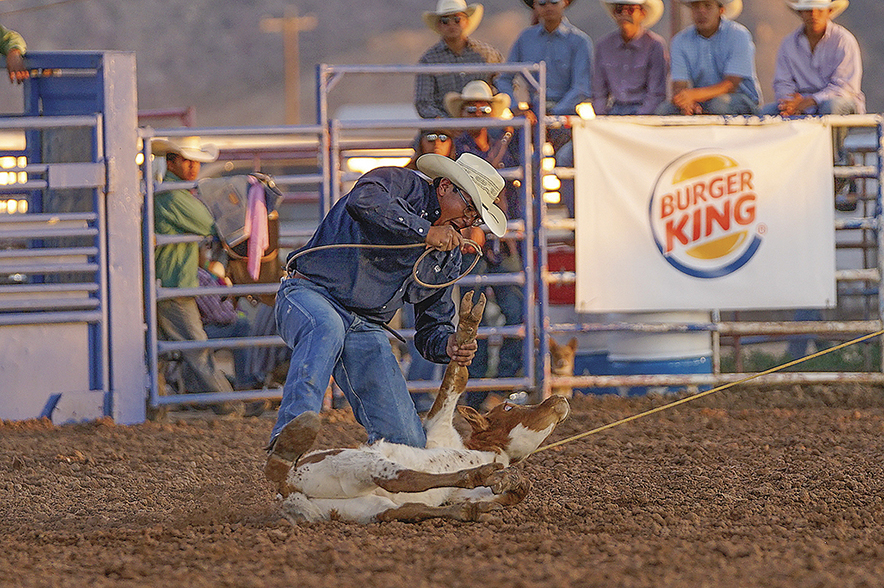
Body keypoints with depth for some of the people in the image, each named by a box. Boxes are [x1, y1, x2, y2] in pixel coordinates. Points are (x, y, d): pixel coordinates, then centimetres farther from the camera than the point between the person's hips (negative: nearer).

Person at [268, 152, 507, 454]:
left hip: (366, 329, 6)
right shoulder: (401, 184, -4)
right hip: (310, 295, -6)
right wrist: (425, 231, -27)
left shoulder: (449, 258, 16)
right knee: (326, 330, -44)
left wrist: (449, 346, -8)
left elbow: (431, 325, 17)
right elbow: (362, 201, -29)